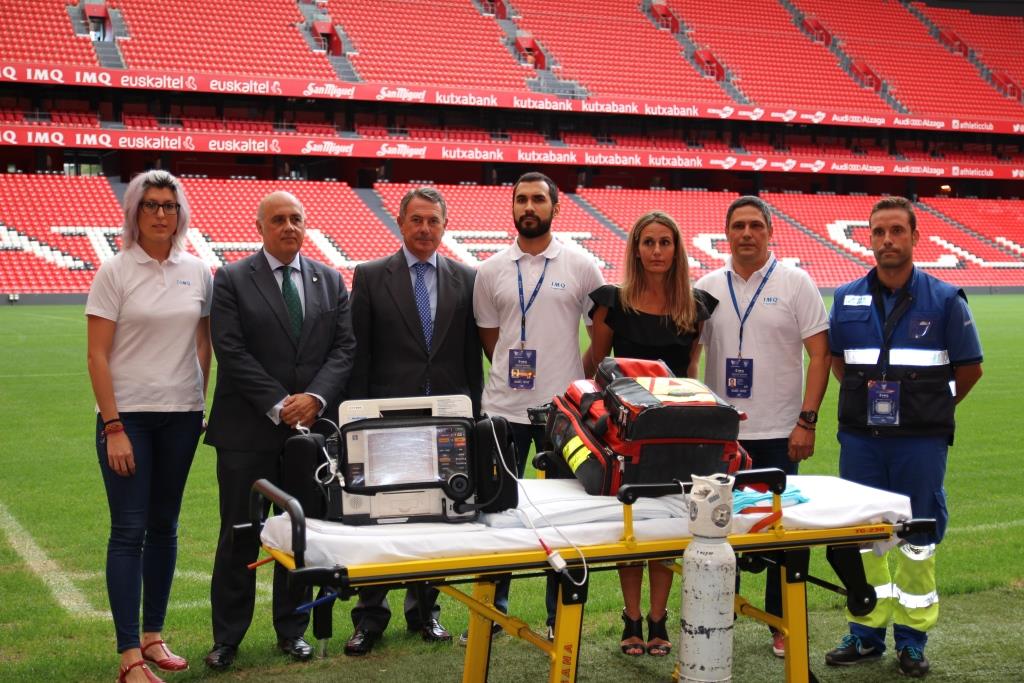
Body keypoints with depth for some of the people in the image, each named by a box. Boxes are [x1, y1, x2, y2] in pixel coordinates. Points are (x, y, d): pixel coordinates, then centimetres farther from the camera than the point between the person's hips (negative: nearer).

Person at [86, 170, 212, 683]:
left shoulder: (197, 271, 5)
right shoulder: (115, 272, -5)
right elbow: (97, 356, -7)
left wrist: (200, 403, 7)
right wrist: (113, 427, -12)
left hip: (181, 415, 4)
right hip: (128, 414, -4)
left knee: (164, 525, 11)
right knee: (129, 530, -4)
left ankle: (153, 636, 22)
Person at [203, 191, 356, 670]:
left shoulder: (330, 281, 10)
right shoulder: (232, 281, -1)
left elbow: (345, 346, 4)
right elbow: (232, 352, -8)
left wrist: (316, 397, -11)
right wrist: (278, 405, -14)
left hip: (312, 426, 3)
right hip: (248, 430, -3)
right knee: (239, 535, 4)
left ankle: (293, 629, 22)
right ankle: (227, 638, 15)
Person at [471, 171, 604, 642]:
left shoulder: (581, 265, -1)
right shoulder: (491, 270, 4)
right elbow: (488, 335, 12)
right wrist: (515, 374, 8)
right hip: (503, 408, 2)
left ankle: (560, 615, 18)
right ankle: (492, 607, 20)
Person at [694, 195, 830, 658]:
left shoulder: (795, 283, -2)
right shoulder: (708, 287, 5)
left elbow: (819, 355, -4)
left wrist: (807, 420, -11)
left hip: (778, 433, -2)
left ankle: (783, 625, 17)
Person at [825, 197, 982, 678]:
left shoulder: (945, 300, -4)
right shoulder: (847, 299, 3)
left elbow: (969, 368, 4)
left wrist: (931, 409, 7)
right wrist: (868, 401, 9)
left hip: (920, 440, -3)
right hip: (860, 438, 3)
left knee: (917, 537, 5)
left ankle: (912, 638, 17)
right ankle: (866, 633, 21)